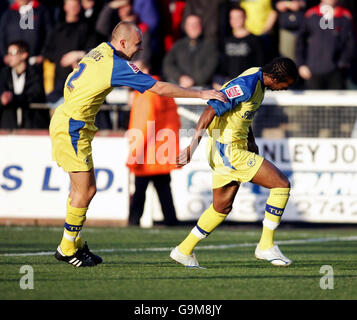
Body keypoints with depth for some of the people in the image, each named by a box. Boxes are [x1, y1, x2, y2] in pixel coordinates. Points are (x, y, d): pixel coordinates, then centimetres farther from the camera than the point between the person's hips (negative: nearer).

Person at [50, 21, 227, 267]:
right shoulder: (117, 65, -20)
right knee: (86, 190, -3)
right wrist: (201, 94, -15)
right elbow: (161, 88, -21)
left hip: (65, 119, 9)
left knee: (81, 188, 15)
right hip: (72, 128, -9)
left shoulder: (99, 52, 7)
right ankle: (67, 249, 6)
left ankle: (75, 244, 23)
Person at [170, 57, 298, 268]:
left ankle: (184, 251, 27)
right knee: (282, 184, -10)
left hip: (229, 151, 10)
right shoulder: (245, 85, -21)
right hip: (229, 150, -10)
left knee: (222, 207, 18)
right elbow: (211, 111, -24)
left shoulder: (258, 82, 10)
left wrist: (251, 141, 17)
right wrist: (193, 146, -27)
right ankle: (266, 245, -4)